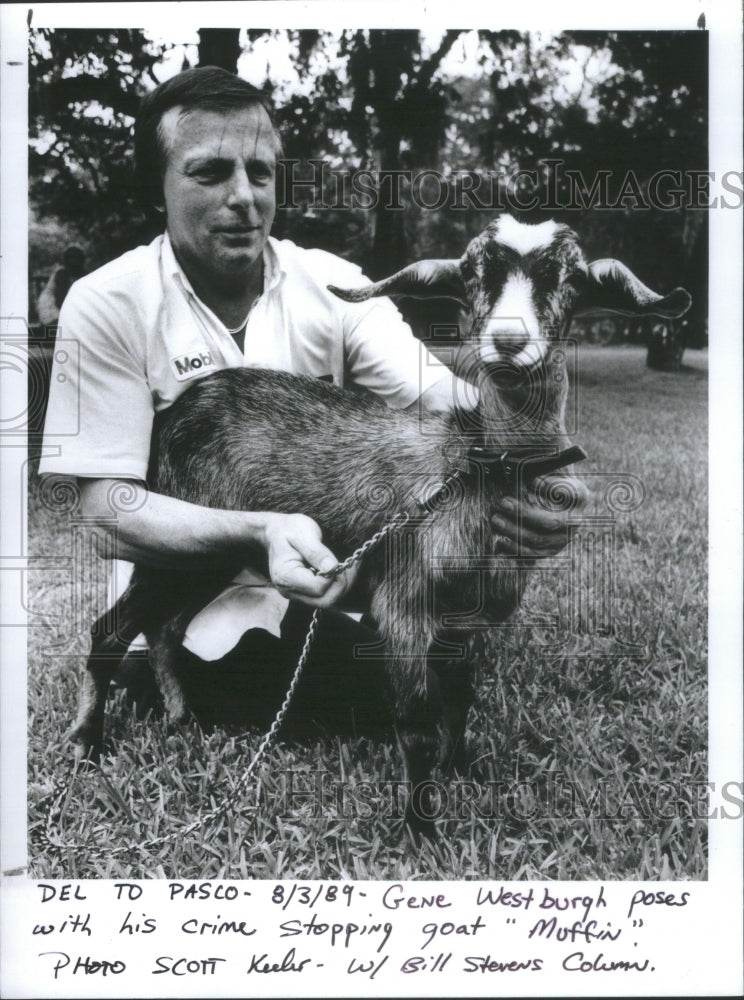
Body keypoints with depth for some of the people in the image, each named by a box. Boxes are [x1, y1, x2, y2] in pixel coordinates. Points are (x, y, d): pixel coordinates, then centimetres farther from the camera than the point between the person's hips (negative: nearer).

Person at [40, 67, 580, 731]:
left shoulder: (334, 285, -2)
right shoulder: (107, 305, -10)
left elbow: (443, 398, -14)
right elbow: (107, 505, -15)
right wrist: (262, 533, -33)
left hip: (330, 576, 3)